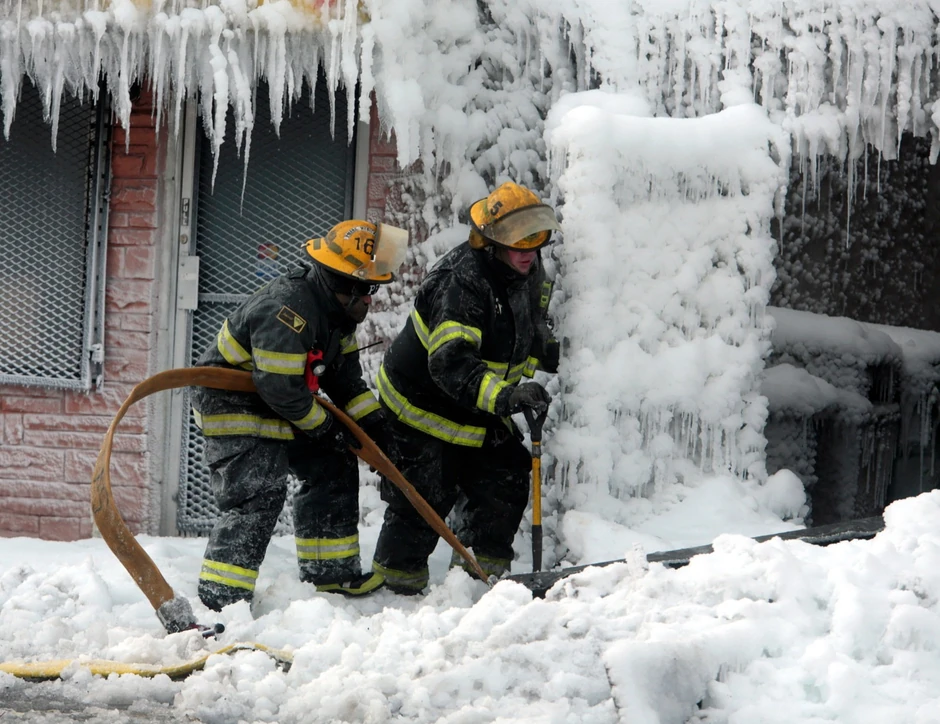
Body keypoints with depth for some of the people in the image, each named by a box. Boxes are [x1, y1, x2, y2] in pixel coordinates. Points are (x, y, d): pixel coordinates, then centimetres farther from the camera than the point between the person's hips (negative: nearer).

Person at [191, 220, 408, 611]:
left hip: (277, 406, 10)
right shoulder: (288, 310, -30)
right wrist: (324, 426, -15)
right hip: (231, 402, -10)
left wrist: (373, 425, 2)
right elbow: (281, 388, -30)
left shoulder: (337, 310, 2)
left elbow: (345, 375, 11)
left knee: (333, 467, 12)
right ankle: (221, 598, -21)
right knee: (257, 492, -21)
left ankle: (330, 571, 21)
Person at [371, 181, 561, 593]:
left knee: (507, 477, 5)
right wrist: (505, 396, -56)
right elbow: (450, 362, -45)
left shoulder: (529, 273, -3)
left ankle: (483, 568, 18)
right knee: (427, 497, -4)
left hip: (478, 408, 8)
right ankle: (398, 579, 14)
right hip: (420, 401, -8)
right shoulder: (463, 283, -33)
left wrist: (546, 352, 6)